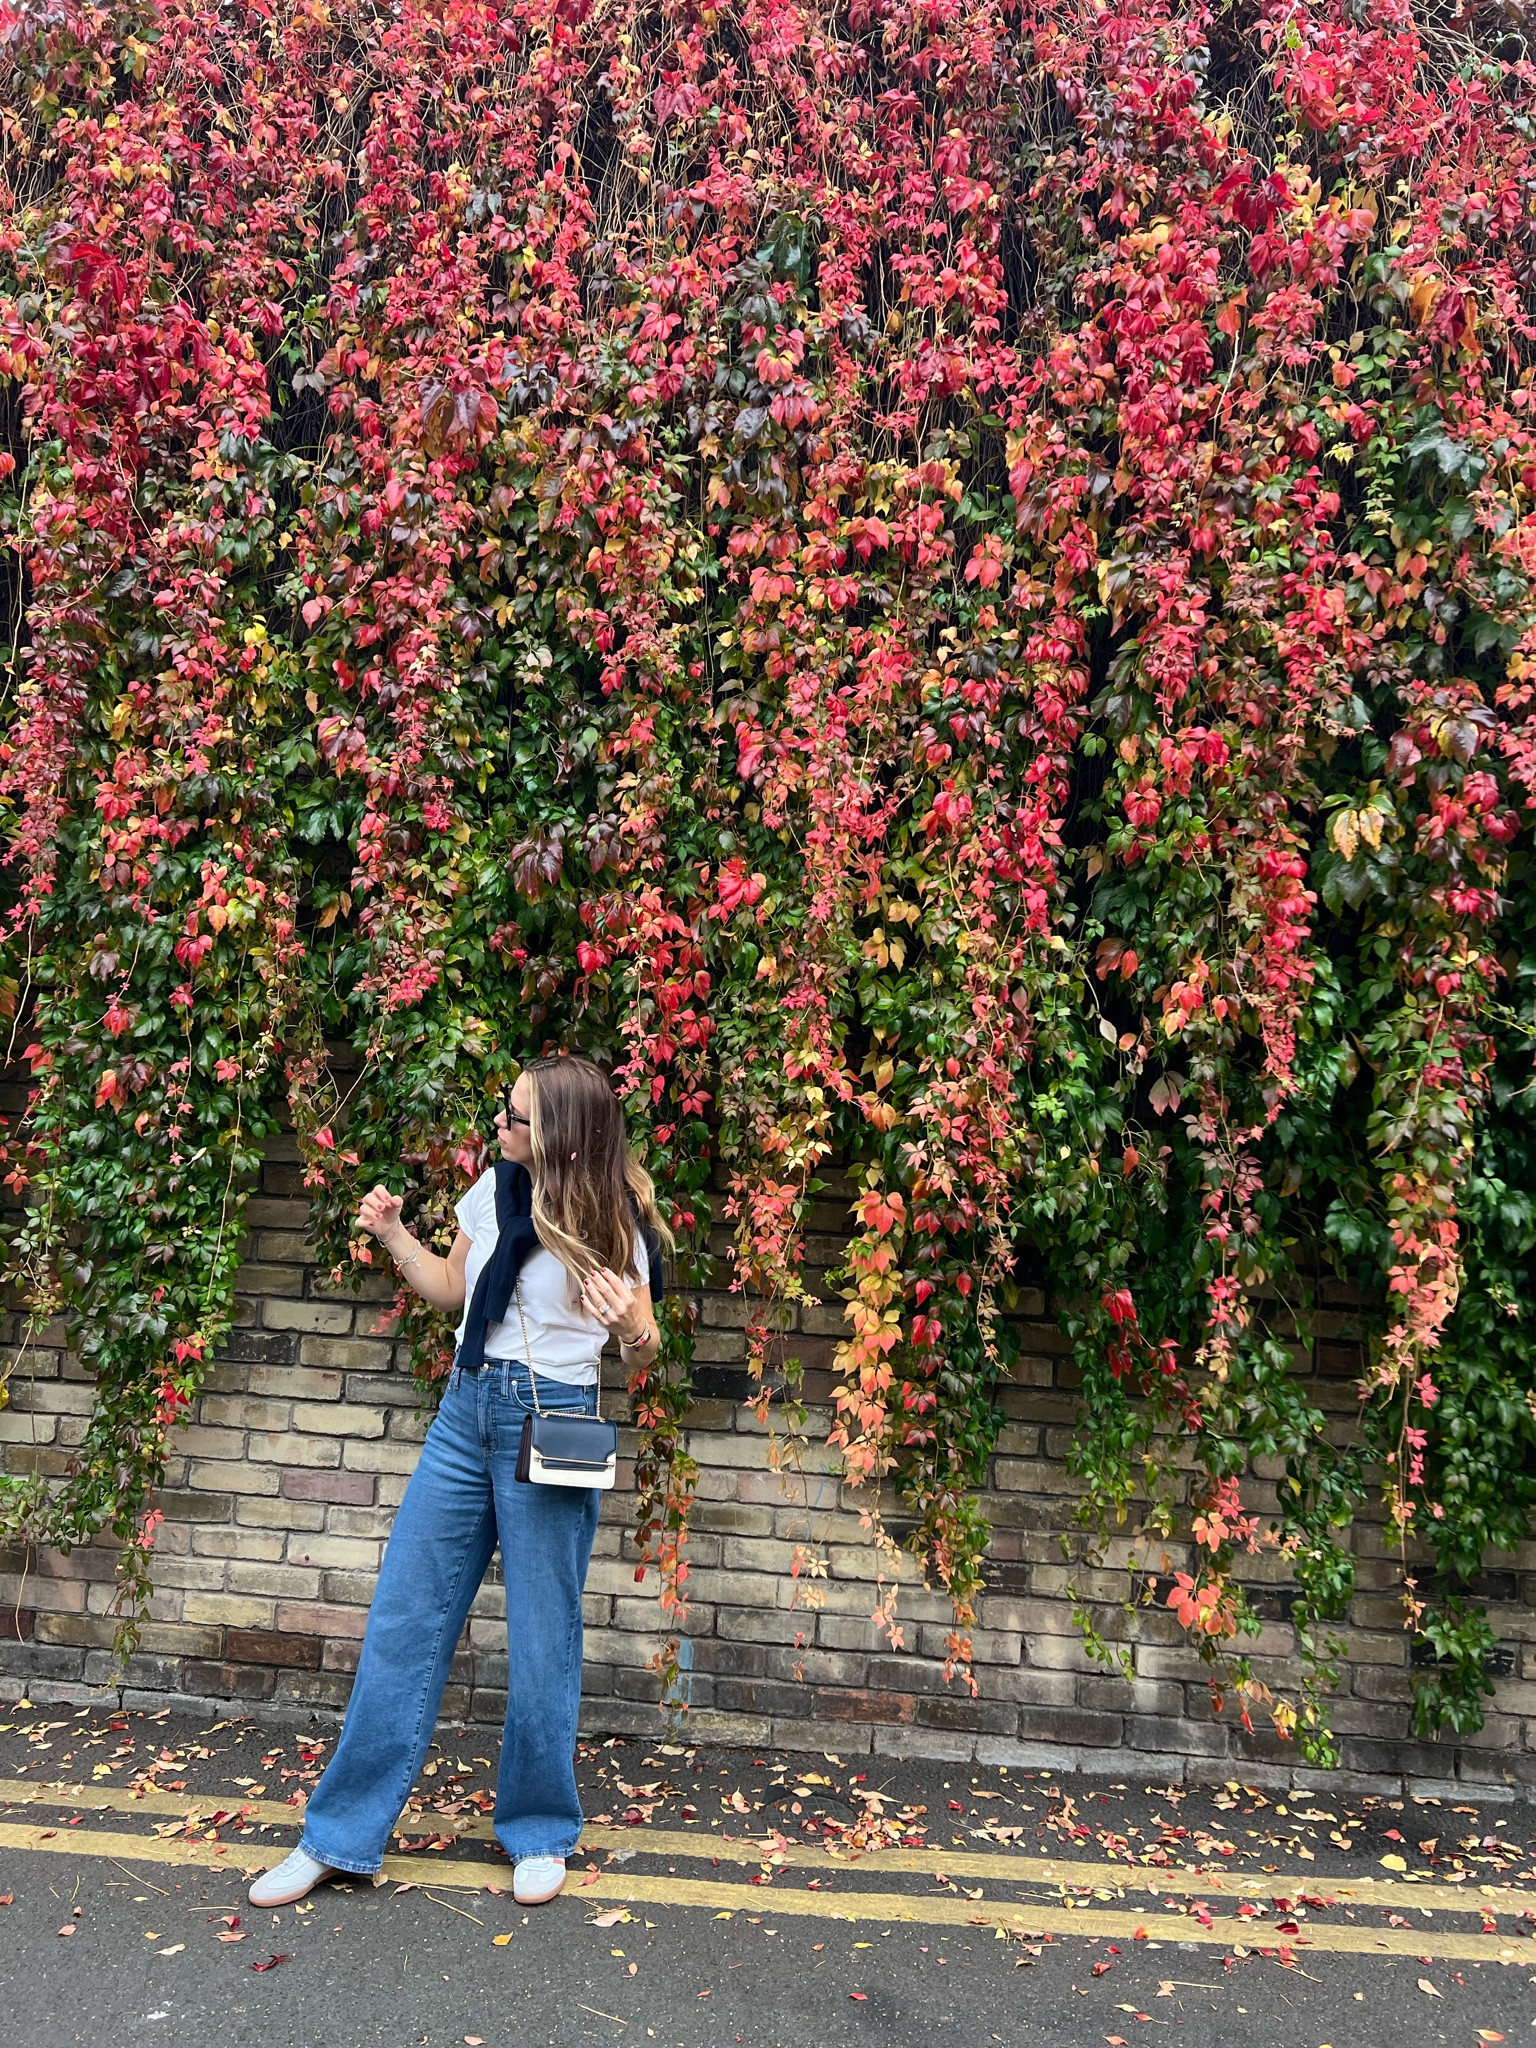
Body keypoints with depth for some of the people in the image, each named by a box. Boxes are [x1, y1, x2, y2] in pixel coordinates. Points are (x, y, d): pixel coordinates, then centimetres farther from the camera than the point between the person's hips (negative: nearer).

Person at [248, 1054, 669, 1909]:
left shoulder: (610, 1222, -10)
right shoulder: (495, 1188, 3)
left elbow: (645, 1350, -3)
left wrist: (632, 1329, -25)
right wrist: (393, 1234, 3)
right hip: (466, 1410, 5)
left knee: (542, 1637, 5)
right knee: (404, 1620, 8)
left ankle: (540, 1833, 27)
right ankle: (341, 1835, 22)